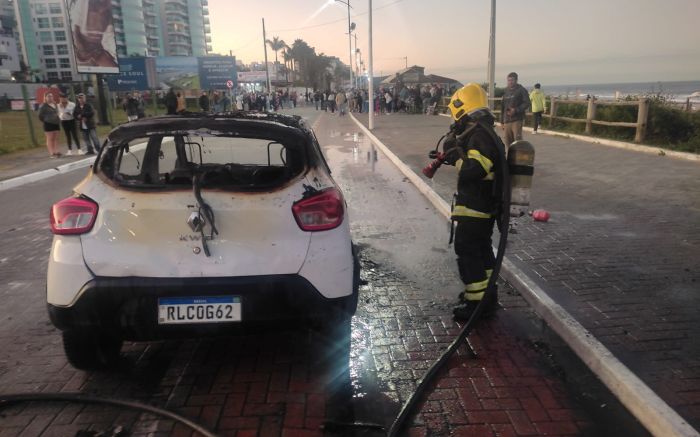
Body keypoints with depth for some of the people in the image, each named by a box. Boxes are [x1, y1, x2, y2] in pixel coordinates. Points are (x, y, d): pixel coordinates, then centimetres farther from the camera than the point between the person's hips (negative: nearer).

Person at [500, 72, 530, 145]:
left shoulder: (521, 90, 1)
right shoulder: (506, 91, 16)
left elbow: (527, 104, -6)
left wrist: (516, 110, -20)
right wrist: (502, 122, 16)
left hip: (517, 120, -5)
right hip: (507, 121, 5)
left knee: (518, 140, -12)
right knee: (508, 142, 6)